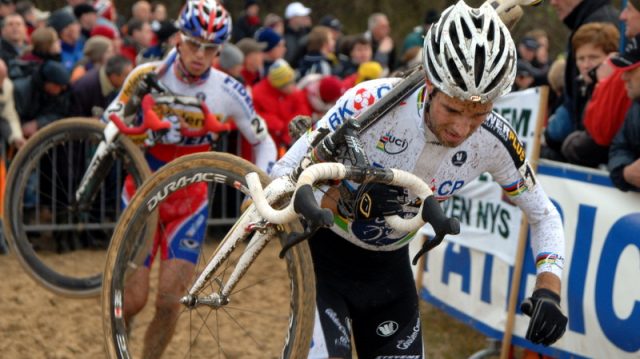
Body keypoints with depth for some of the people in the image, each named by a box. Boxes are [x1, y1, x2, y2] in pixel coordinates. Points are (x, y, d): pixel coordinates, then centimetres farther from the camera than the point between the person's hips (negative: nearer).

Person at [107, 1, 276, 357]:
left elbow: (264, 142, 1)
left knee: (169, 305, -6)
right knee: (134, 300, -4)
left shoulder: (229, 91, -12)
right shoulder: (148, 76, -15)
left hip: (190, 201, 1)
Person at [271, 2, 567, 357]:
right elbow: (285, 175, -25)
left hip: (390, 265, 4)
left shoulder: (495, 141, -18)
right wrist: (346, 200, -44)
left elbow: (544, 214, -1)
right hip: (324, 252, -4)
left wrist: (549, 288, -18)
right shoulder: (374, 101, -30)